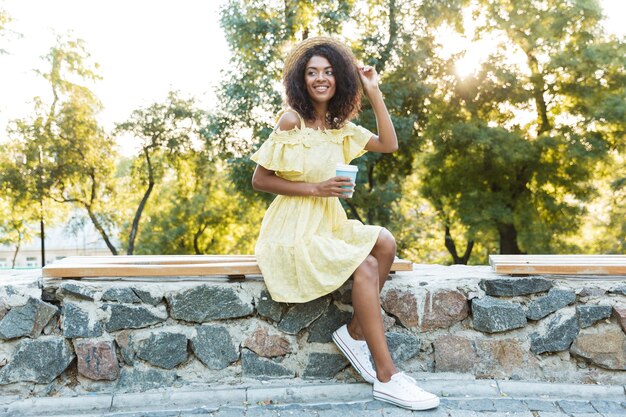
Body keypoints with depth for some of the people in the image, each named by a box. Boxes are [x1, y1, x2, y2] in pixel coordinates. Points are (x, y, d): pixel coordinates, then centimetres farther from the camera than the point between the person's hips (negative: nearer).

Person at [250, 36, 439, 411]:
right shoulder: (292, 120, -11)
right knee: (366, 266, -21)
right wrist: (316, 188, -18)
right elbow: (260, 180, -12)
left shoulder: (339, 126, 9)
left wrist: (374, 93, 2)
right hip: (295, 228, -7)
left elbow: (390, 144, 4)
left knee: (385, 242, -12)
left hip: (328, 222, 7)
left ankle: (355, 333, -1)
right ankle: (386, 377, -15)